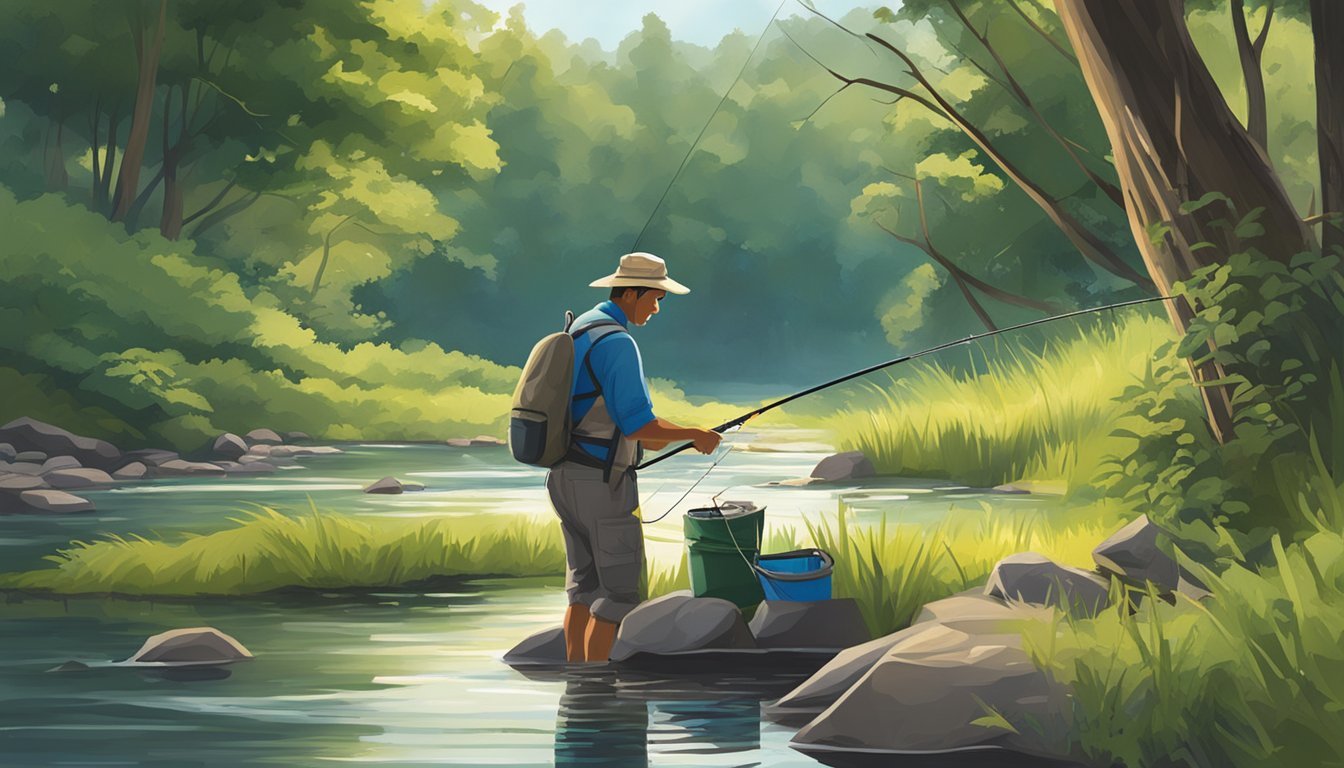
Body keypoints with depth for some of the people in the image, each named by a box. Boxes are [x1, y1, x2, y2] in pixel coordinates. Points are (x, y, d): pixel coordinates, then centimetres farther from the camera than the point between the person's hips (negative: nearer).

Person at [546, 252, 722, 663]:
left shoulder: (581, 328, 13)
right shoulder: (616, 342, -18)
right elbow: (637, 424, -21)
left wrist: (644, 432, 22)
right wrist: (694, 436, -8)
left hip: (566, 475, 10)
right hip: (601, 481, -10)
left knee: (584, 584, 13)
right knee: (621, 587, -3)